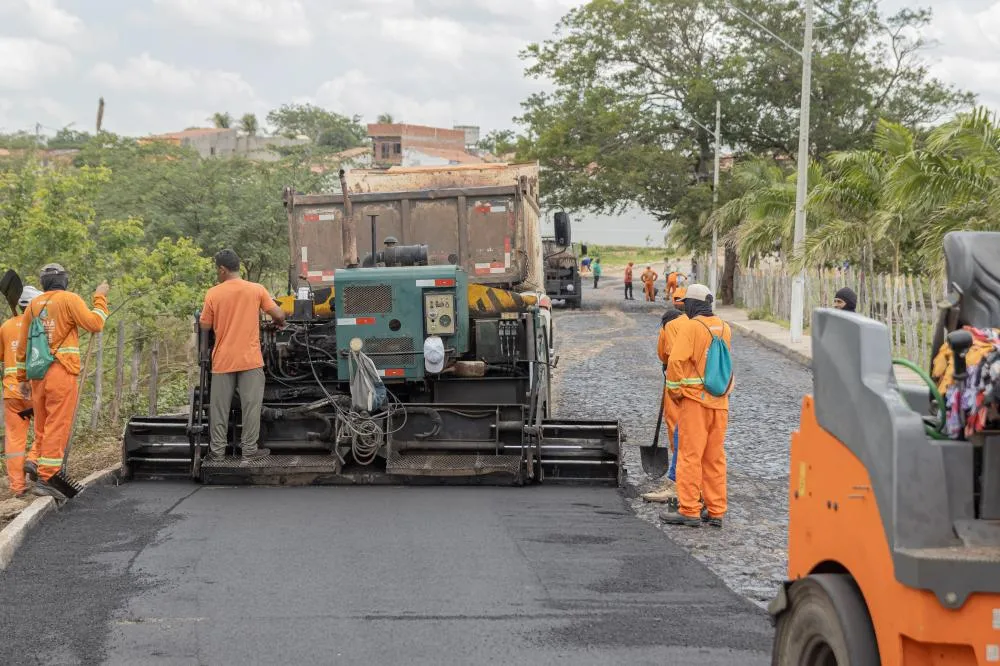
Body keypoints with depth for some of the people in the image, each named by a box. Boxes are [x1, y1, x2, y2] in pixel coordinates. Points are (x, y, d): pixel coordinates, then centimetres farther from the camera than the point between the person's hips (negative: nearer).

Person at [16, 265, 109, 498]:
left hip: (38, 374, 6)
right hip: (62, 373, -6)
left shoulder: (33, 304, 14)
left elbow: (22, 344, 16)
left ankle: (34, 460, -2)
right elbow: (94, 324, -12)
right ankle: (45, 478, -5)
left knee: (42, 425, 18)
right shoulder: (69, 299, -4)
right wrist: (100, 298, 2)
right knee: (57, 427, -3)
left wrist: (22, 377, 22)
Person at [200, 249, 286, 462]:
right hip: (250, 359, -1)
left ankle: (217, 450, 11)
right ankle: (249, 449, 6)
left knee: (219, 407, 8)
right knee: (251, 405, 5)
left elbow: (205, 327, 2)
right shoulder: (257, 289, -2)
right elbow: (279, 315, -3)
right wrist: (279, 323, 20)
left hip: (222, 360, 1)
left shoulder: (213, 294, -2)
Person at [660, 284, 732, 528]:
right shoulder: (724, 328, 10)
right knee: (715, 457, 11)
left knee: (690, 455, -2)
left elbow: (676, 361, -17)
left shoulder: (691, 327, -11)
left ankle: (689, 511, -2)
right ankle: (716, 512, 14)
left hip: (695, 399, -6)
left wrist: (676, 391, -5)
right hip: (720, 402, 6)